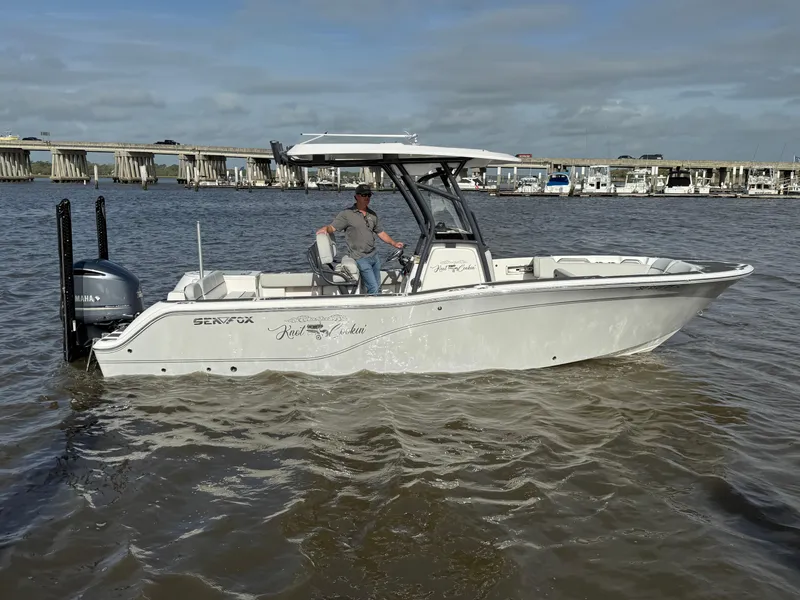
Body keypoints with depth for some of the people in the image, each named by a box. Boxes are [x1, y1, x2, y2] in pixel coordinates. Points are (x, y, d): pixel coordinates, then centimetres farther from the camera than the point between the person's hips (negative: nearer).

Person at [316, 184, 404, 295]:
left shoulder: (373, 214, 12)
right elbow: (332, 227, -12)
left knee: (378, 288, 11)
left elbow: (381, 232, 19)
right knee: (373, 289, -12)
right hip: (360, 258, -6)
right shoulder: (347, 214, -6)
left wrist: (394, 243, 8)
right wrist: (325, 229, -34)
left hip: (374, 255, 6)